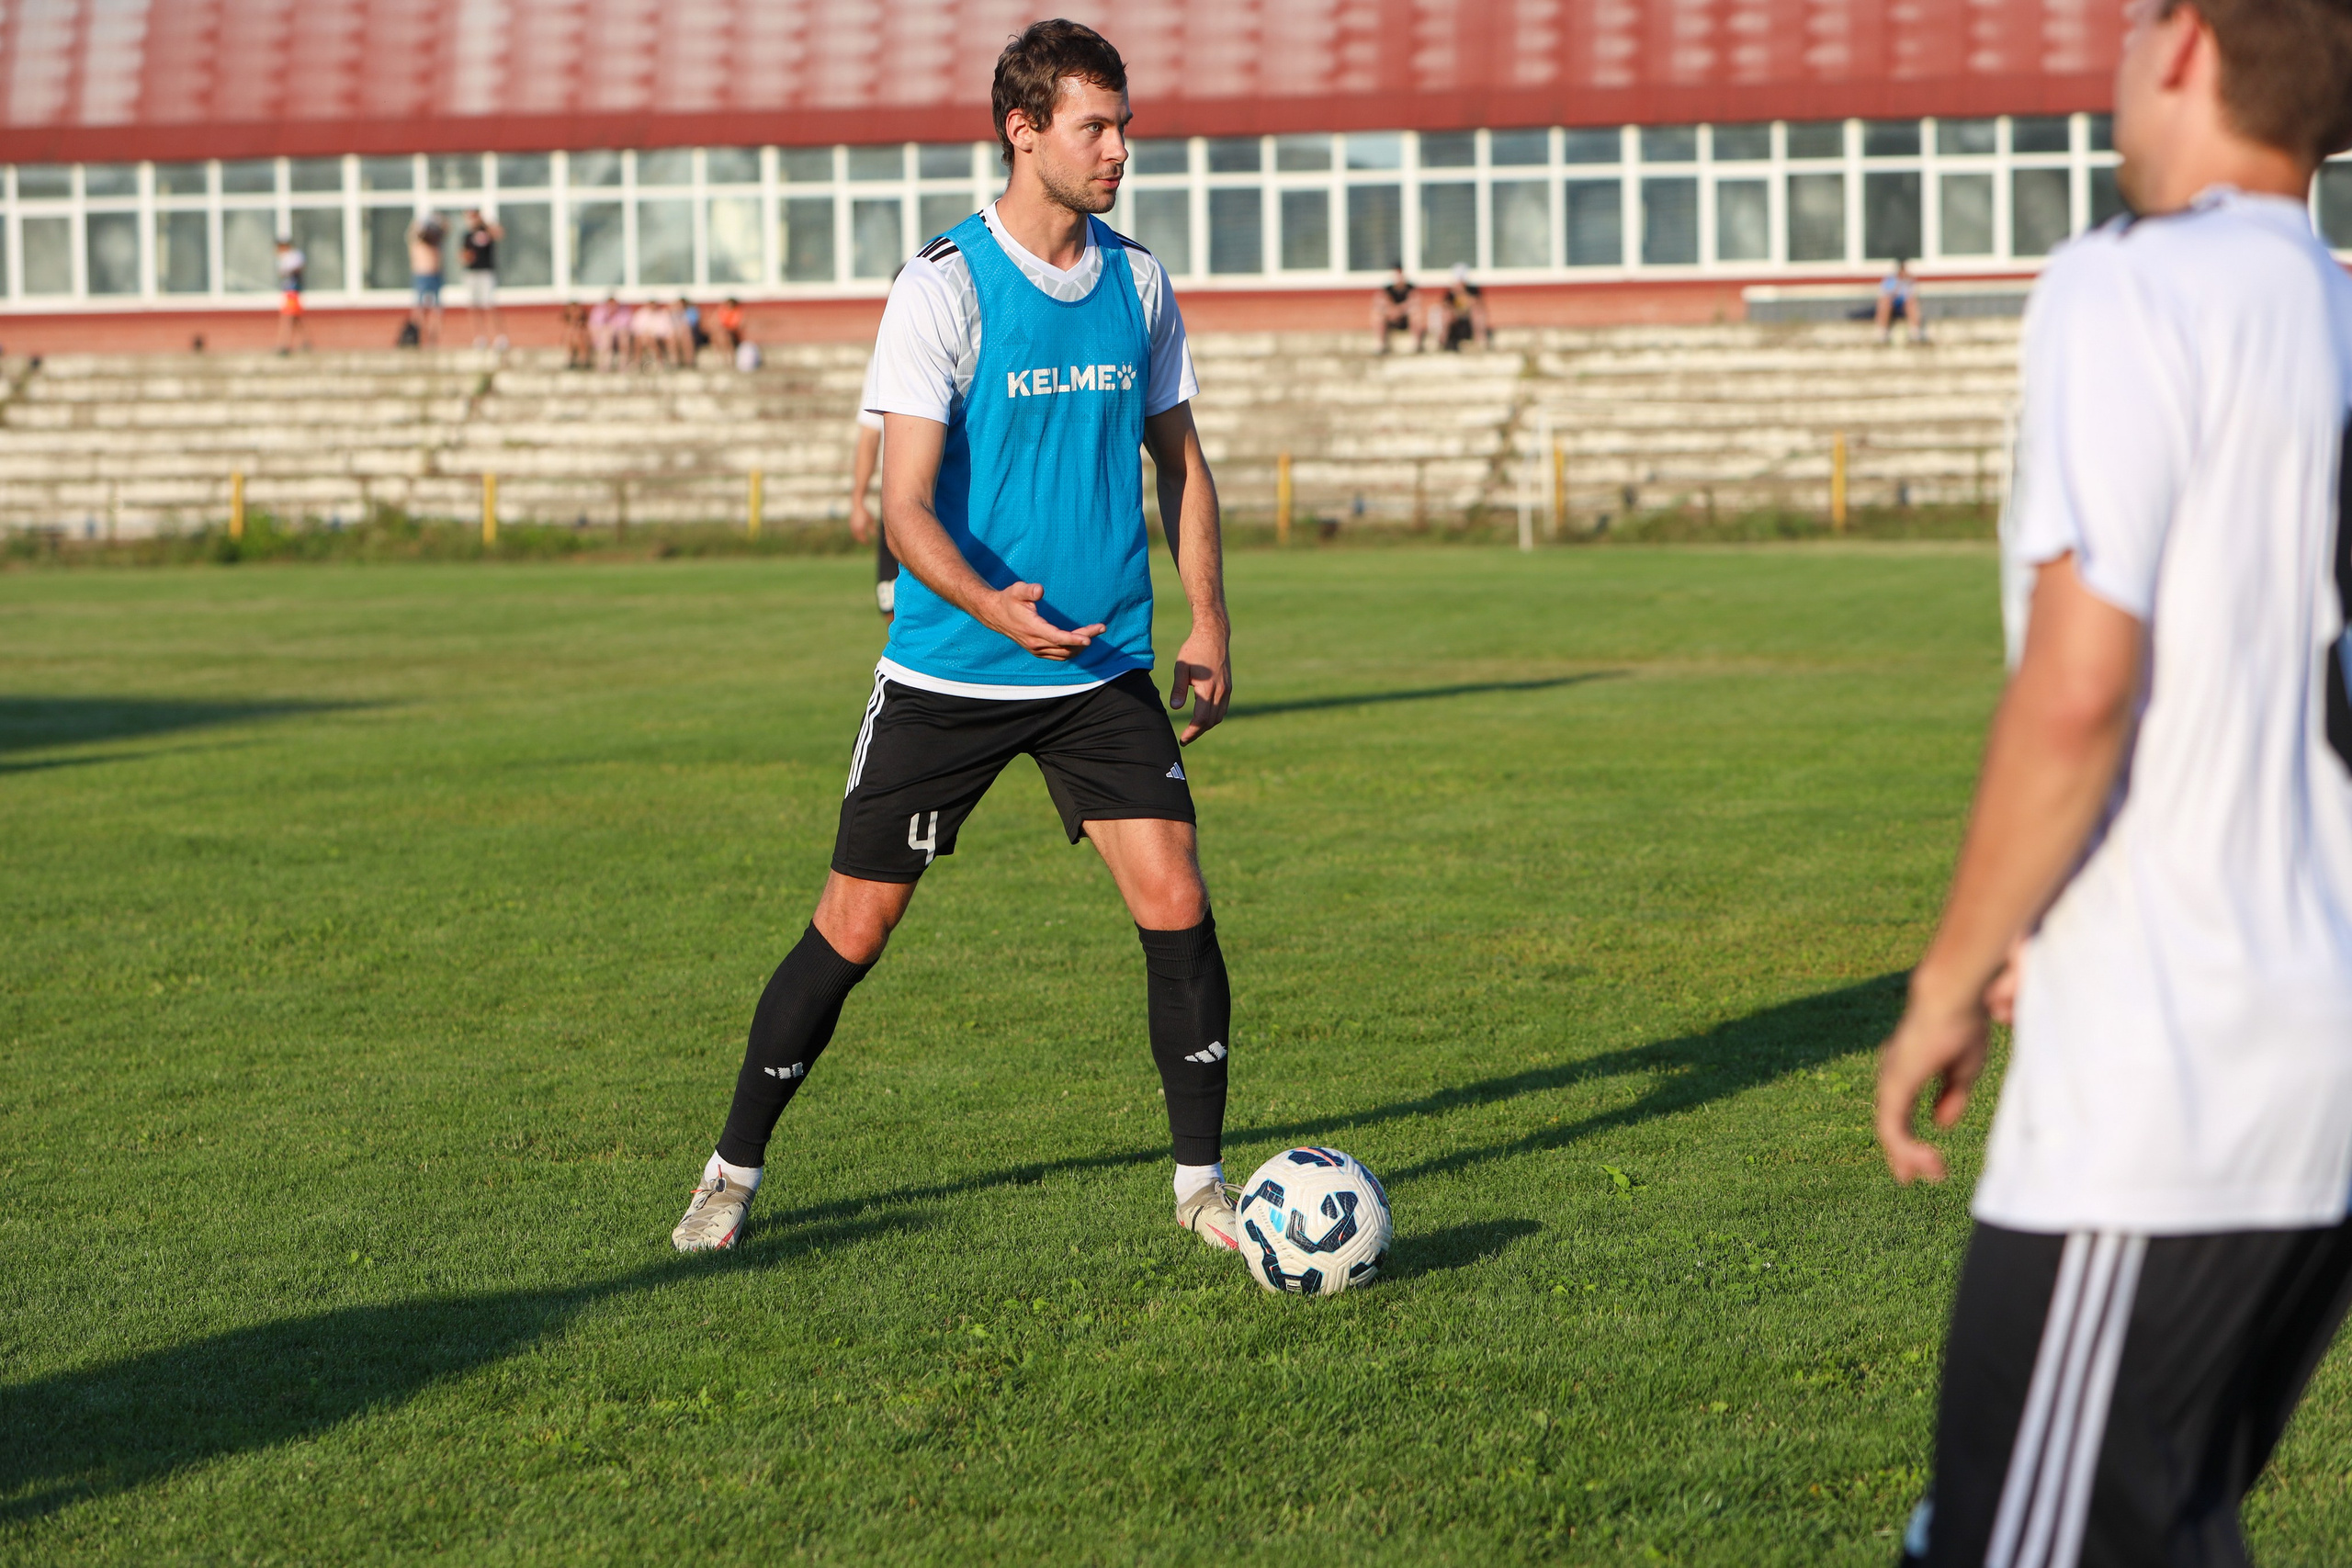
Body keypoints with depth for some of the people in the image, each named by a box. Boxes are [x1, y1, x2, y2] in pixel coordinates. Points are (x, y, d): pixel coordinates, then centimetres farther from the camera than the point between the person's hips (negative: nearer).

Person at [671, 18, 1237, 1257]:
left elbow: (1178, 461, 17)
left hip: (1104, 671, 4)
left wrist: (1207, 627, 10)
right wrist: (994, 608, -34)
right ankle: (734, 1172, 18)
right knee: (853, 926, 2)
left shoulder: (1138, 282, 5)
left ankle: (1200, 1181, 6)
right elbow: (907, 506, -17)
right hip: (946, 675, -4)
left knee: (1174, 901, -9)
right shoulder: (943, 287, -12)